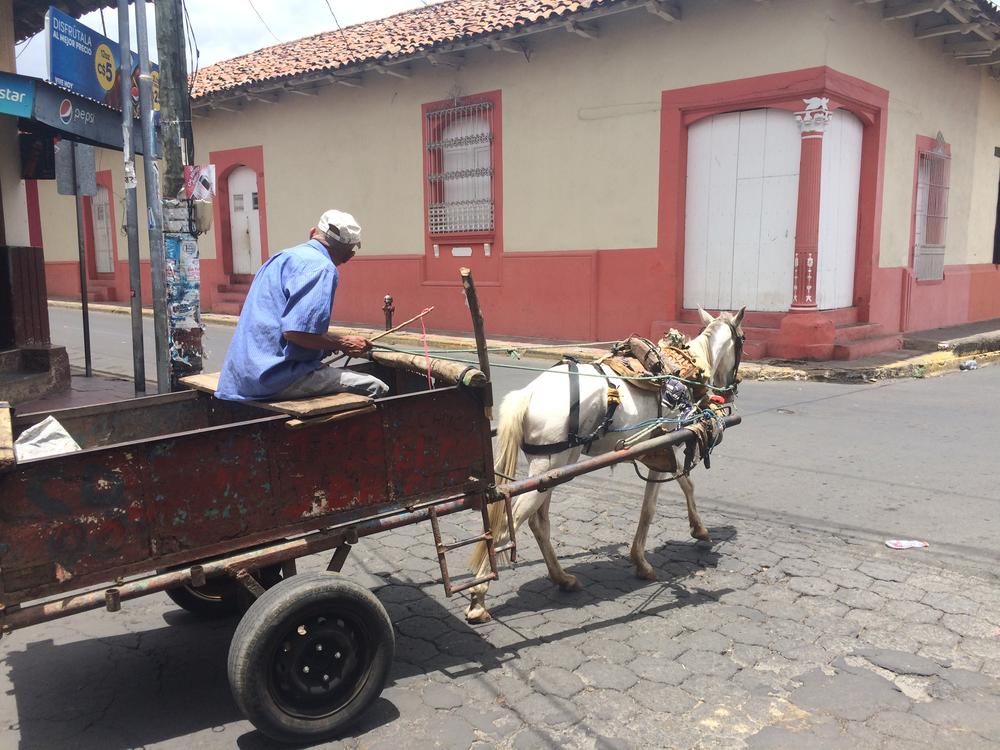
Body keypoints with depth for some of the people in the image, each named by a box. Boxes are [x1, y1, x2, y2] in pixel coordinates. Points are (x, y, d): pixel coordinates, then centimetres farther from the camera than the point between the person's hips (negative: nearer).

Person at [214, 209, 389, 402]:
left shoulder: (283, 256, 18)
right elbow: (295, 331, -22)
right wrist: (343, 344, -8)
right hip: (276, 375, -10)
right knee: (375, 388, -7)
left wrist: (331, 342, 25)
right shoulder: (322, 267, -12)